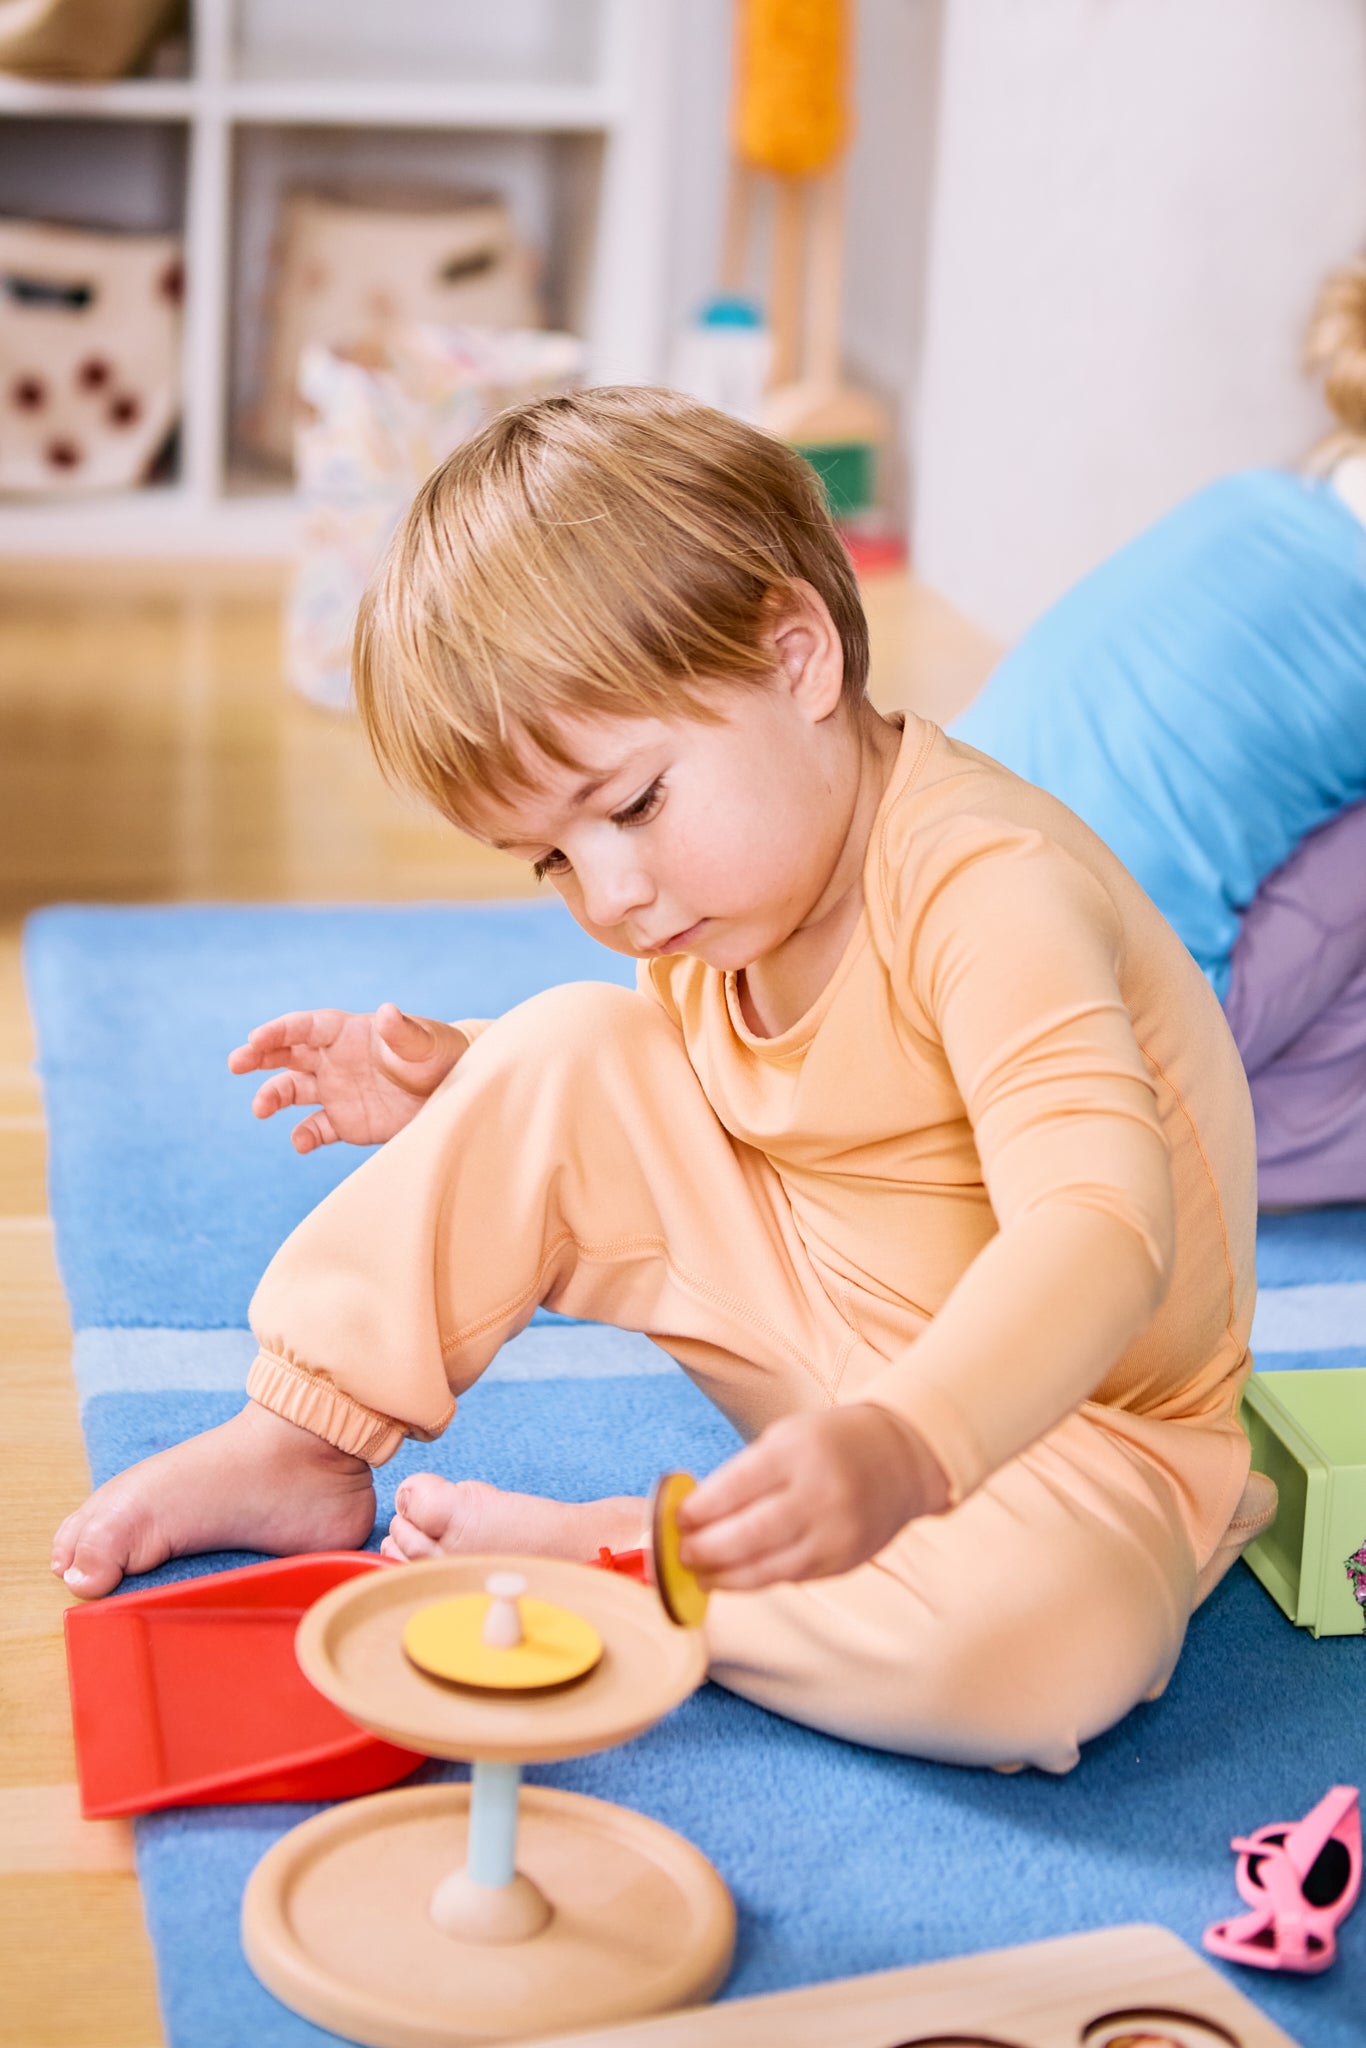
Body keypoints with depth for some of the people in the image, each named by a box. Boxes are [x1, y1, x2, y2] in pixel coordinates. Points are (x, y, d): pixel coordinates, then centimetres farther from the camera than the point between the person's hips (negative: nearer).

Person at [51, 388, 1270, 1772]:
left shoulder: (986, 885, -30)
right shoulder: (717, 885, -3)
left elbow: (1100, 1225, -42)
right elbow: (670, 1101, 15)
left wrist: (901, 1447, -58)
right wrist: (462, 1087, -2)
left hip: (1067, 1417, -6)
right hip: (830, 1367, 6)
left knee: (1049, 1647, -39)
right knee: (570, 1053, -10)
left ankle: (585, 1551, -20)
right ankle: (293, 1445, -1)